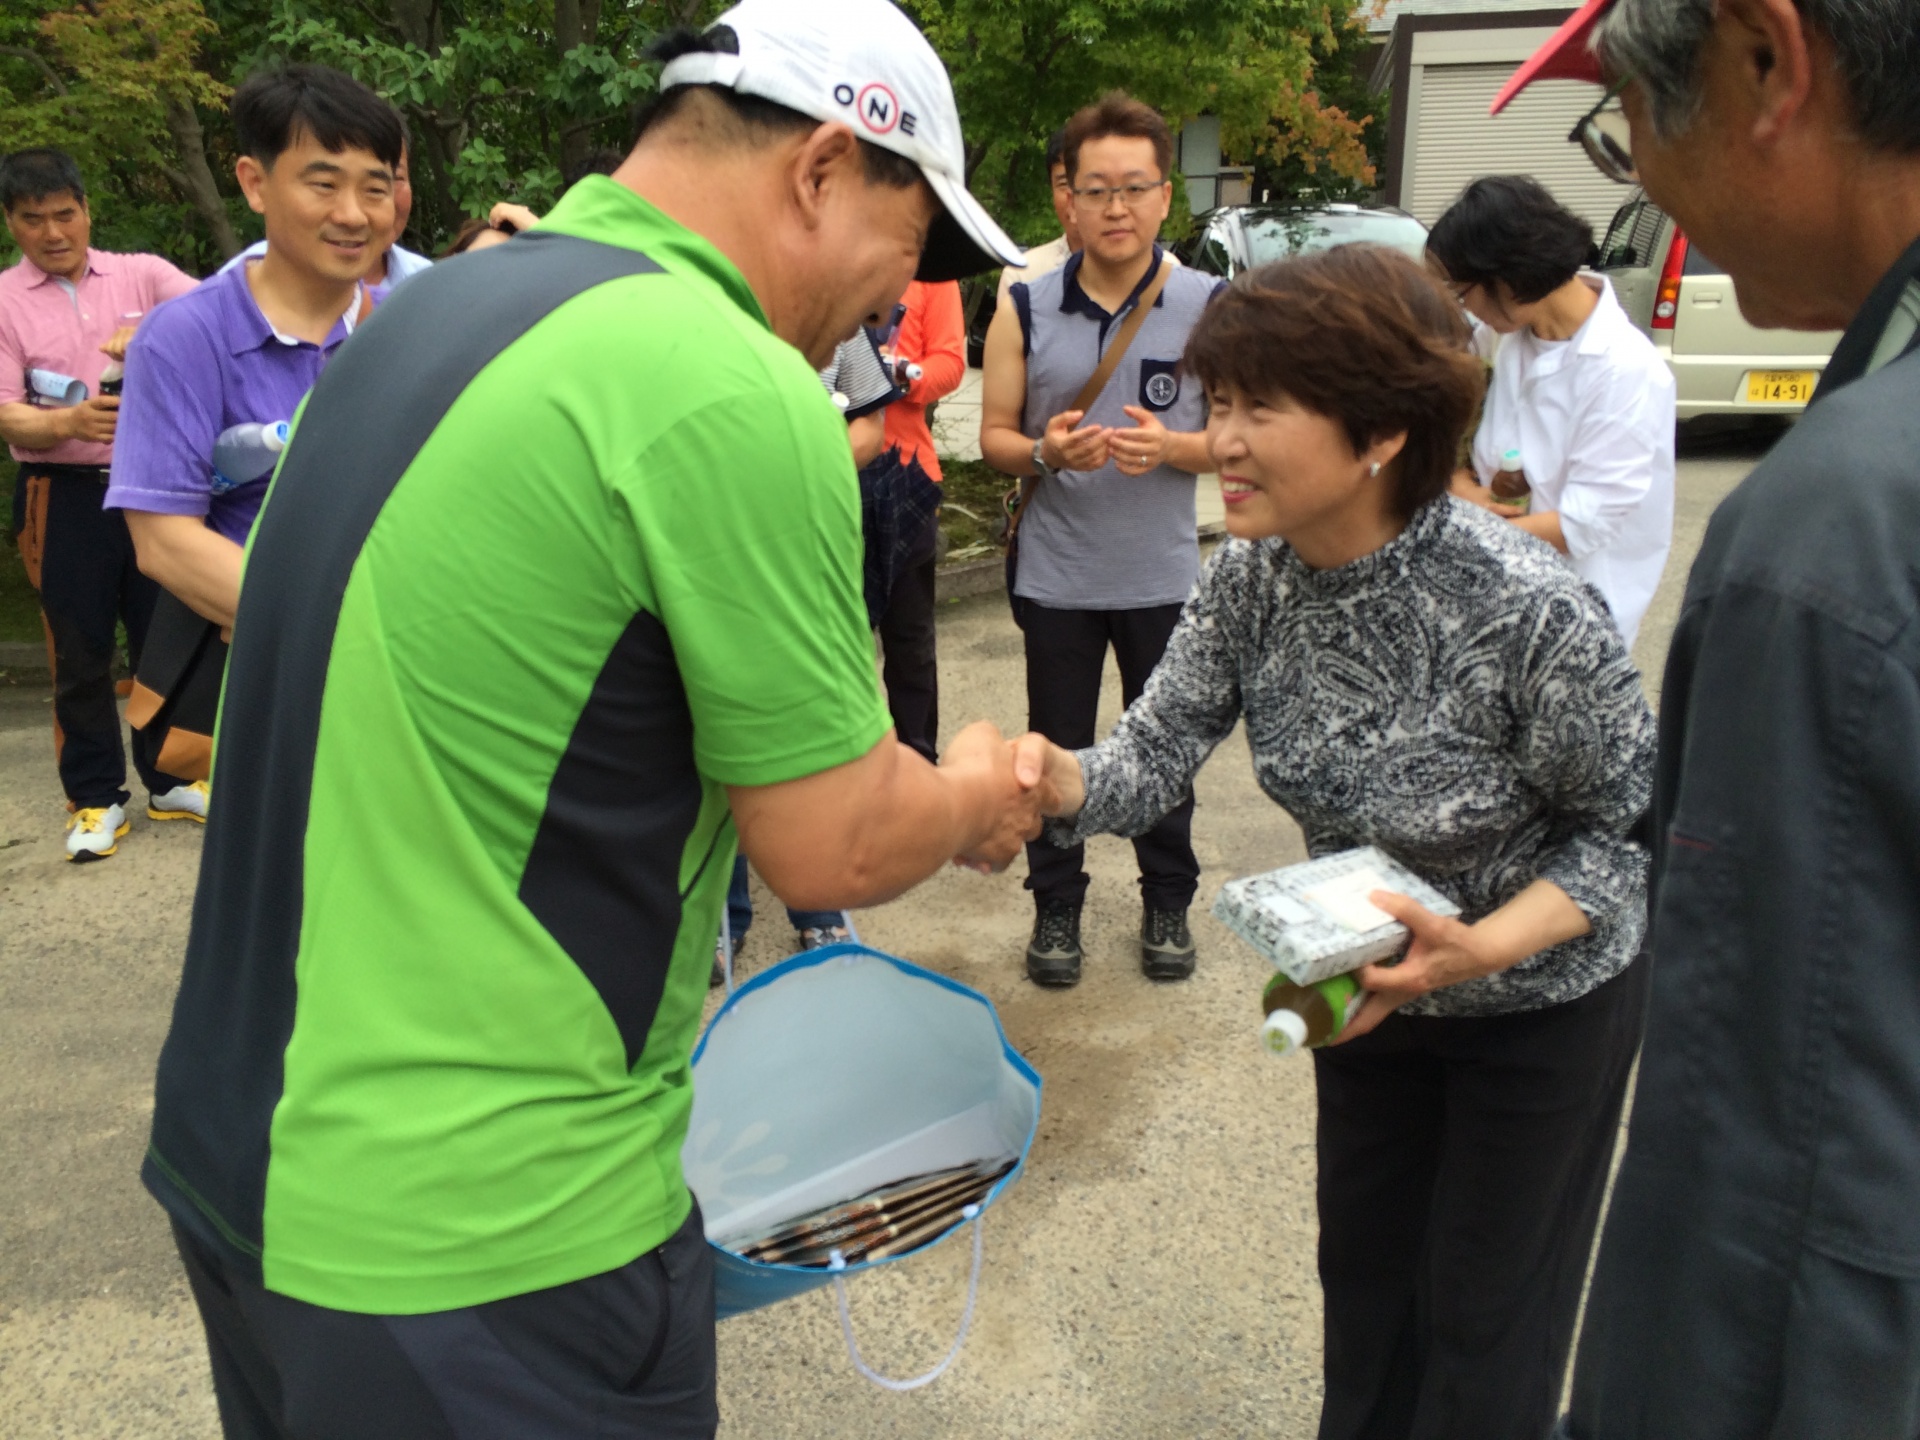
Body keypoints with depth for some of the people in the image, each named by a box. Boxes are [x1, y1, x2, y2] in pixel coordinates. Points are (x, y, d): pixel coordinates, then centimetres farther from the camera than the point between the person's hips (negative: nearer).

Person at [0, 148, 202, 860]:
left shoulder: (141, 274, 5)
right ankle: (95, 799, 15)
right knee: (80, 652, 4)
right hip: (65, 498, -1)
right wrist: (69, 422, -28)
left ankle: (169, 779, 24)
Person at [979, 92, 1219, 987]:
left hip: (1164, 577, 0)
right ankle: (1056, 906, 28)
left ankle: (1168, 903, 31)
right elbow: (993, 438, 2)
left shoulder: (1207, 306, -3)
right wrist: (1046, 452, -20)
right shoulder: (1025, 309, -1)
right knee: (1058, 750, 11)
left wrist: (1172, 447, -21)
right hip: (1056, 577, 1)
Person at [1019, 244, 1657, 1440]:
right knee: (1364, 1263, 24)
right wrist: (1058, 779, -39)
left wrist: (1480, 948, -35)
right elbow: (1160, 749, -17)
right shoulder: (1251, 575, -17)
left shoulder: (1532, 611, -33)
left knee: (1486, 1310, 14)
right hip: (1373, 975, 5)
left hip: (1545, 992, -5)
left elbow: (1628, 829, -20)